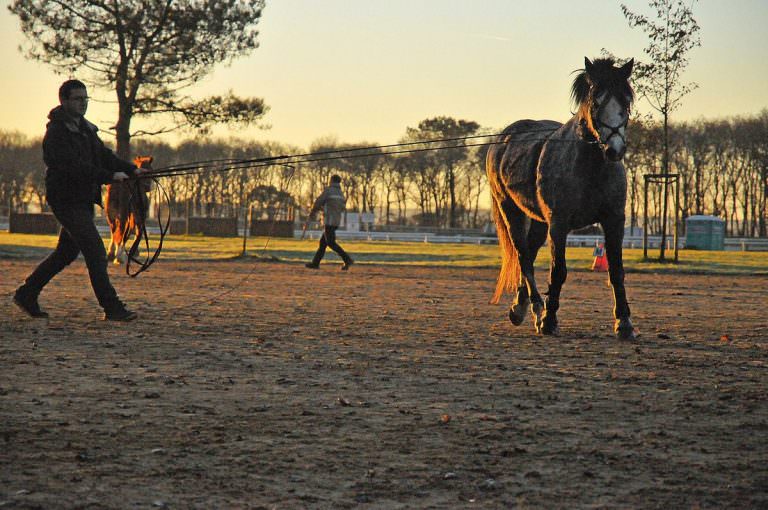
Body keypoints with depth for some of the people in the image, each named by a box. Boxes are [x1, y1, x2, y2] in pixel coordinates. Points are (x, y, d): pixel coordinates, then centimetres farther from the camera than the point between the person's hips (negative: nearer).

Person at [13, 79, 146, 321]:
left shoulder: (85, 129, 16)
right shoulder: (56, 132, -13)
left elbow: (103, 155, 13)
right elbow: (73, 166, -25)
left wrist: (131, 170, -2)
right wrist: (110, 176, -28)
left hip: (83, 200, 10)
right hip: (66, 199, -9)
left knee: (67, 252, 17)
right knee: (96, 252, -14)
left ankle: (26, 294, 28)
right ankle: (112, 308, -14)